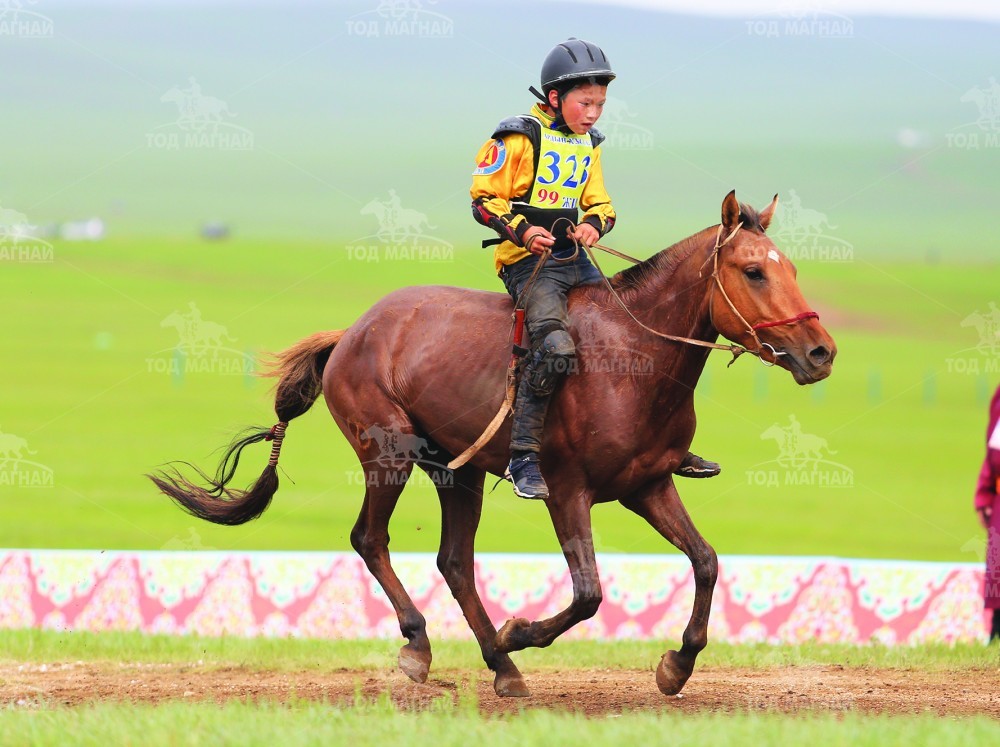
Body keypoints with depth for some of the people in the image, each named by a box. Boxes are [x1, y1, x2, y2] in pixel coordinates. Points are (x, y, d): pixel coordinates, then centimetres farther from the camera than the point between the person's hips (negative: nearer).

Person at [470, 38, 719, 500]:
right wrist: (521, 230, -23)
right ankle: (523, 459, -24)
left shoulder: (588, 145, 16)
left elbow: (600, 203, 19)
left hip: (575, 261, 8)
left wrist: (595, 223, -5)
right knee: (556, 348, -30)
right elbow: (484, 199, -6)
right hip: (529, 260, -8)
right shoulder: (519, 139, -7)